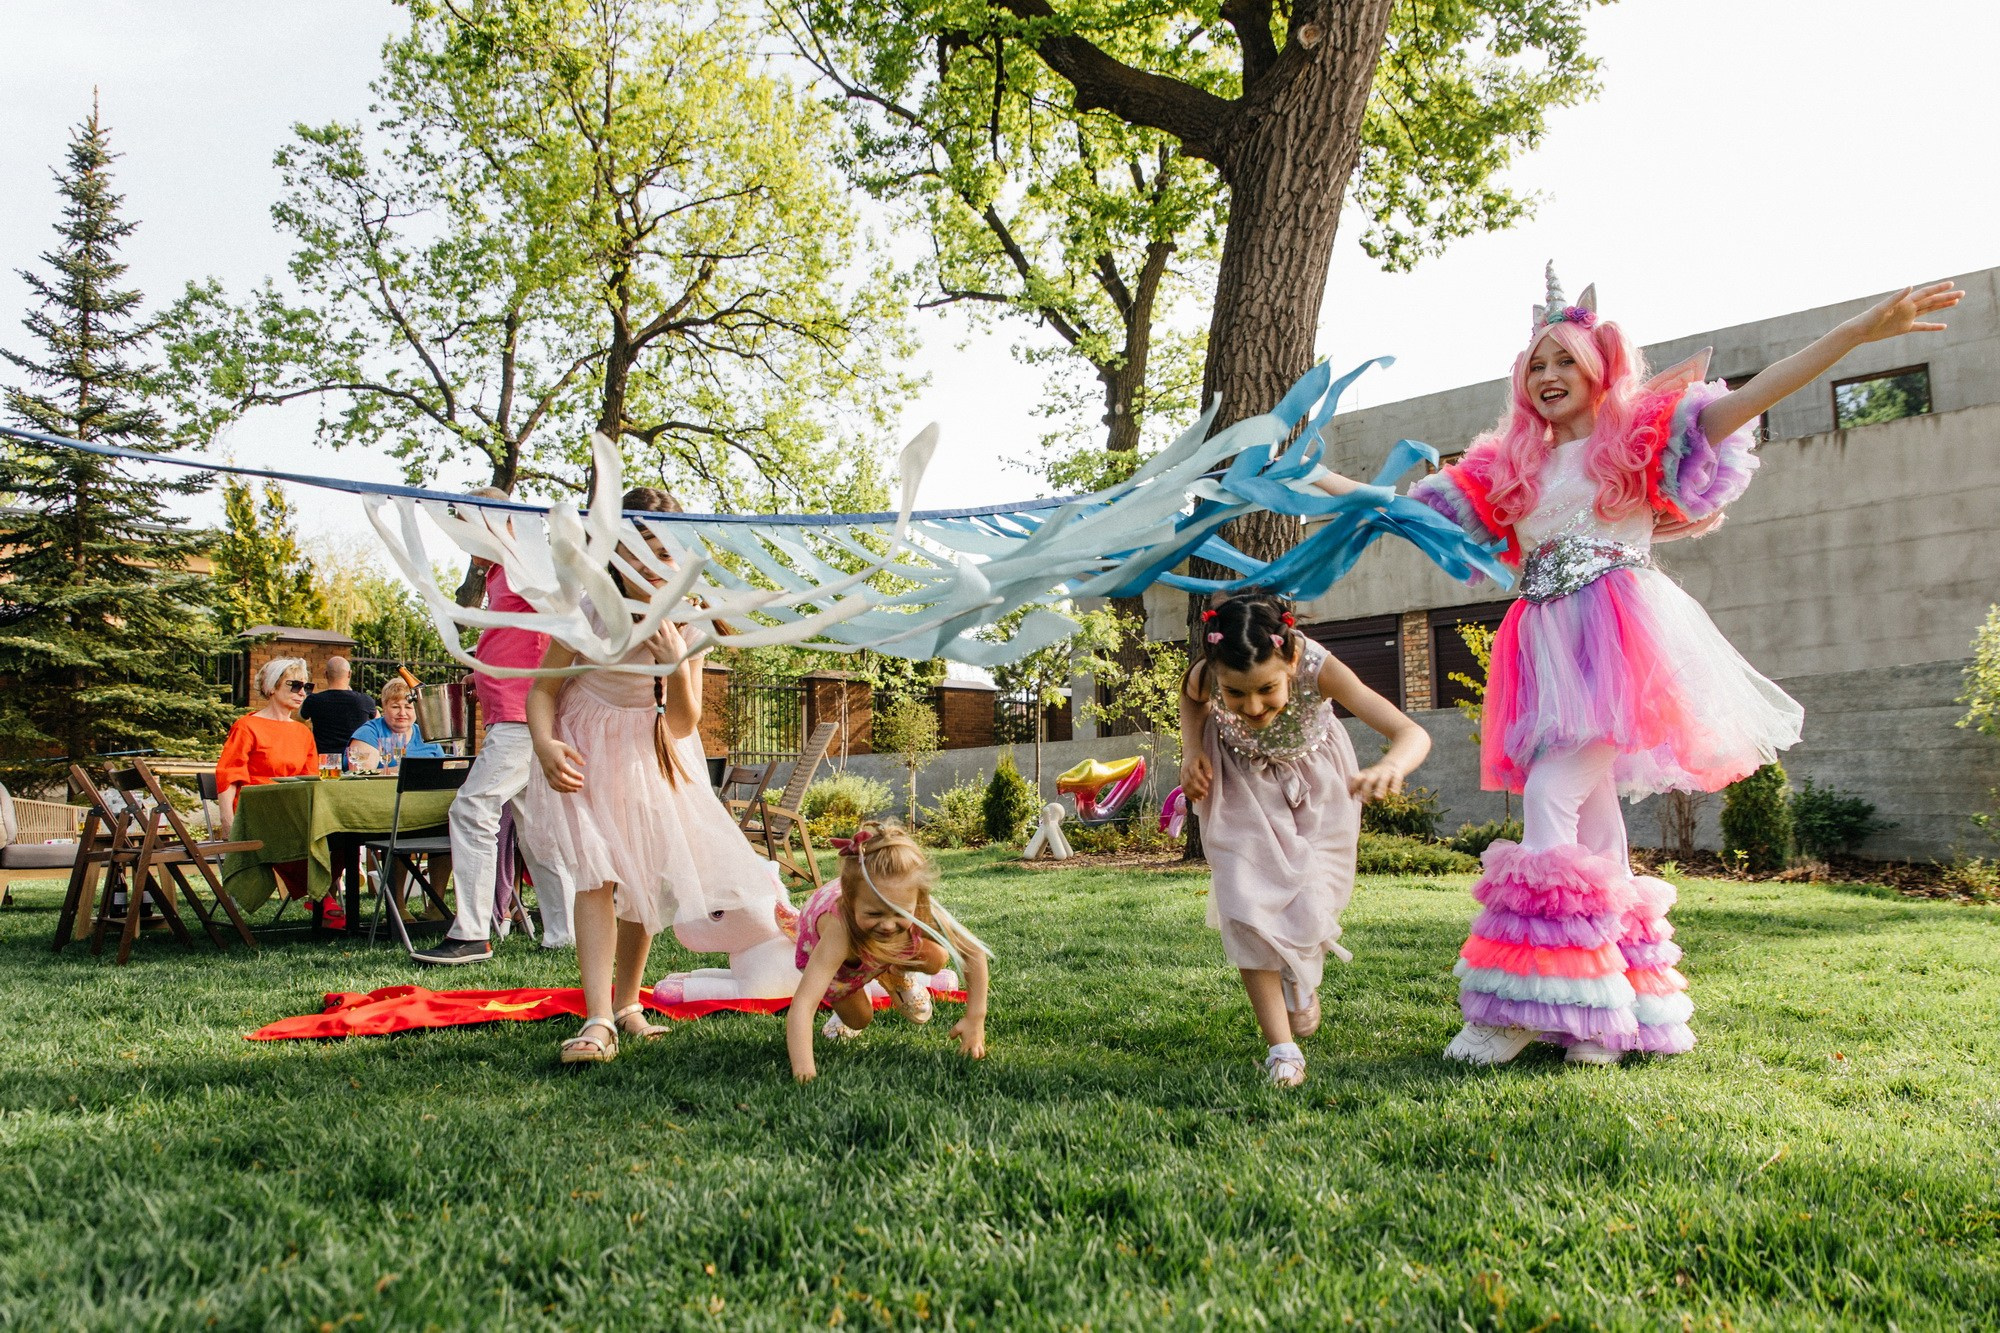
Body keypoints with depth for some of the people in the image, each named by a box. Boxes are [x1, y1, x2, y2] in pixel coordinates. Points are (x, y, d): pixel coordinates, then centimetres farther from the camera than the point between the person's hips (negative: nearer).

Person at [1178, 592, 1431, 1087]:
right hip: (1240, 784, 1)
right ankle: (1282, 1049, -2)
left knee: (1310, 905, -7)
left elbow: (1414, 735, -45)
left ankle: (1302, 981, 32)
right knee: (1246, 907, -14)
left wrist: (1391, 767, -67)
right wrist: (1192, 752, -20)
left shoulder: (1320, 670, -38)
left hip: (1315, 785, -1)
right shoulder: (1205, 677, -32)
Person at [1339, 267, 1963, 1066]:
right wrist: (1319, 481, 21)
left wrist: (1858, 331, -15)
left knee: (1550, 799, -19)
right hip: (1546, 652, 5)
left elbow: (1748, 400, -4)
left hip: (1617, 641, -5)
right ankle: (1626, 1004, 10)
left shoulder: (1639, 436, 6)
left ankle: (1522, 1005, -17)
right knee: (1593, 821, 4)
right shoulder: (1507, 466, 19)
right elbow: (1411, 506, 21)